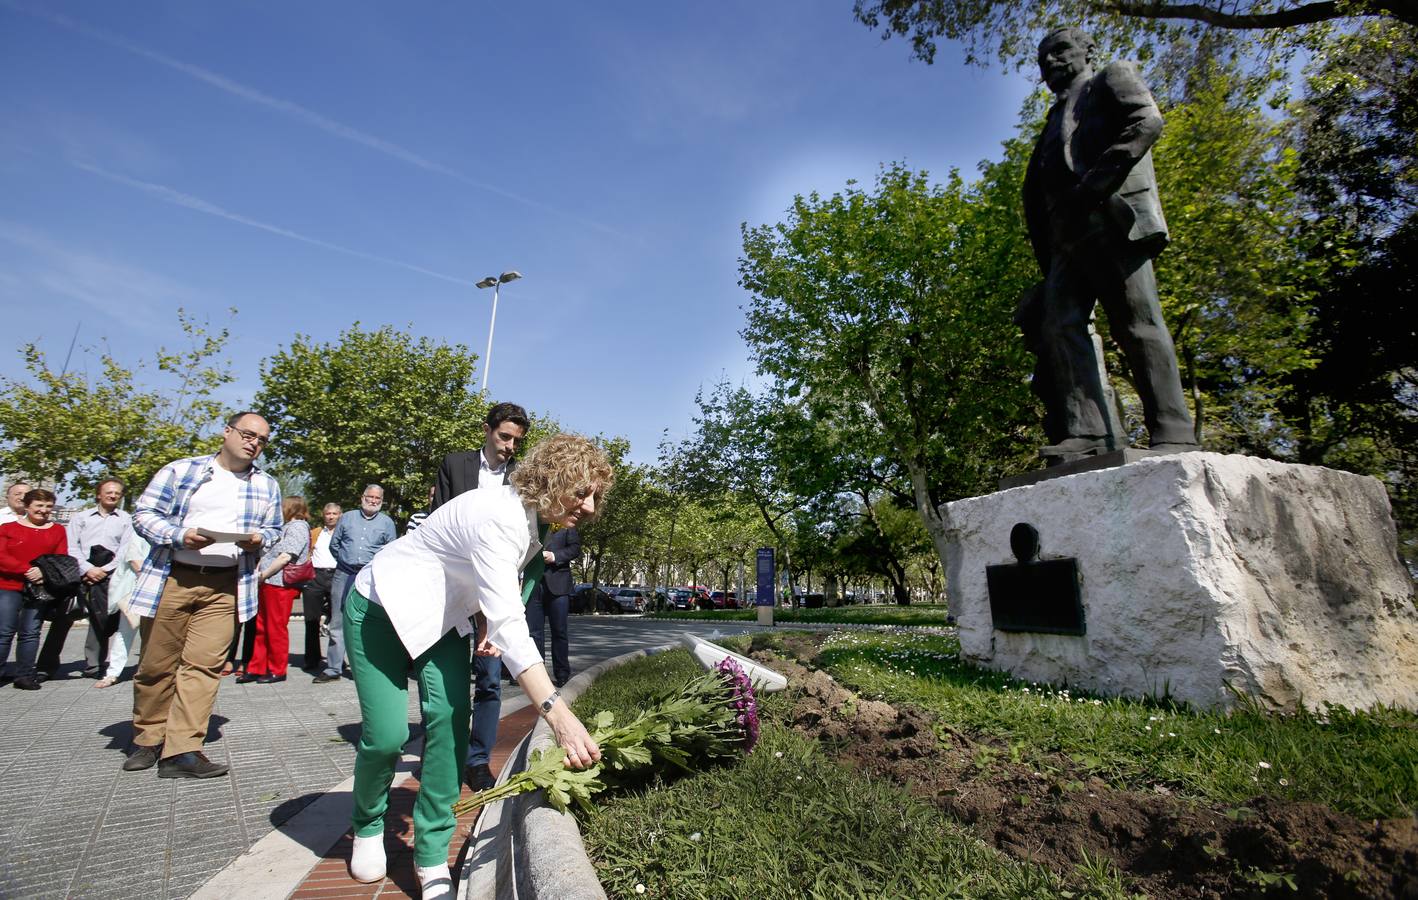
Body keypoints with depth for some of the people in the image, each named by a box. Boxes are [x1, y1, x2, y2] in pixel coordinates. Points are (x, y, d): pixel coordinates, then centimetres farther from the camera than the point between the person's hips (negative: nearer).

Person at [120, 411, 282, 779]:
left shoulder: (267, 486, 12)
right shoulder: (180, 471, 4)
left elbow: (274, 531, 18)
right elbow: (144, 513, 3)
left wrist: (259, 539, -5)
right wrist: (179, 536, -15)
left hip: (225, 586, 1)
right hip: (171, 579, -1)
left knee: (204, 665, -4)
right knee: (156, 664, 8)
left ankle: (182, 751, 0)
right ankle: (148, 740, 27)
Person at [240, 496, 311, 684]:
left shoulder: (297, 527, -10)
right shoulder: (287, 527, 22)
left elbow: (285, 557, -19)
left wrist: (263, 574, -13)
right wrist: (261, 574, 10)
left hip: (280, 584, -10)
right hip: (269, 584, 10)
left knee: (276, 629, -2)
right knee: (262, 627, 12)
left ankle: (277, 671, 7)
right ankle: (257, 669, 20)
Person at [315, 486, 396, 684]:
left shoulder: (387, 523, 8)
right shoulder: (347, 518, 12)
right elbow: (334, 544, 17)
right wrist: (345, 560, 12)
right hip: (344, 576, 2)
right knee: (338, 624, 4)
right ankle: (333, 669, 11)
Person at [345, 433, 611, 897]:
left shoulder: (534, 519, -7)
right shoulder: (498, 516, -36)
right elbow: (510, 625, -44)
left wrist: (488, 621, -6)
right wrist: (558, 714, -49)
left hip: (443, 616, 7)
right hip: (381, 609, -7)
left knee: (451, 718, -9)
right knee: (387, 733, -8)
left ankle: (432, 856, 5)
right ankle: (368, 826, 25)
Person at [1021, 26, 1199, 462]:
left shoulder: (1113, 77, 20)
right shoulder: (1055, 121, 36)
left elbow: (1147, 121, -1)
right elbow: (1035, 194, 25)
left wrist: (1096, 183, -15)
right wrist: (1047, 257, 11)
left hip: (1115, 217, -6)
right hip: (1068, 237, 6)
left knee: (1137, 324, -14)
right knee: (1059, 325, -14)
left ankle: (1173, 434, -17)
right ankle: (1084, 434, -21)